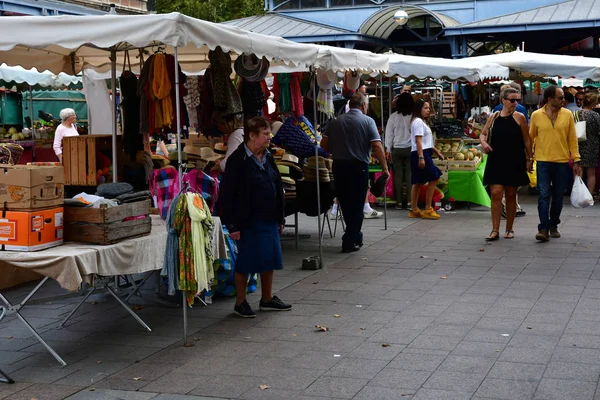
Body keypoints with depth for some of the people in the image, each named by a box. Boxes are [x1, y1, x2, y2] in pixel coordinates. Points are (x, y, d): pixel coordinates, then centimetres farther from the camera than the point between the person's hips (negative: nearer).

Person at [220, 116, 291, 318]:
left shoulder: (267, 158, 10)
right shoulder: (237, 160, -14)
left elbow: (277, 189, 17)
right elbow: (228, 194, -15)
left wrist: (280, 218, 16)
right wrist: (233, 225, -16)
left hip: (268, 219, 7)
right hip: (248, 221, -7)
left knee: (269, 259, 13)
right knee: (245, 262, 2)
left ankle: (267, 299, 28)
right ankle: (240, 303, 16)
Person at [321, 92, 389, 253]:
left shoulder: (336, 121, 6)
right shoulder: (367, 121, -5)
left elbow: (324, 144, 4)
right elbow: (377, 146, -14)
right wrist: (385, 168, -9)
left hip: (338, 166, 4)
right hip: (358, 167, -4)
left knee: (346, 204, 15)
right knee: (356, 205, 5)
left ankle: (355, 237, 27)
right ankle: (350, 242, 5)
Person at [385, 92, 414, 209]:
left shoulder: (393, 117, -3)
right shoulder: (413, 117, -7)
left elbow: (389, 134, 3)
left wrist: (388, 149, 12)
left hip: (397, 149, 1)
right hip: (410, 148, -1)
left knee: (398, 175, 5)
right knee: (409, 175, 3)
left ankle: (399, 202, 6)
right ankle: (409, 201, 1)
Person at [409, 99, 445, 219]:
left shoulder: (422, 122, 20)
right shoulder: (418, 122, -11)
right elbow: (418, 141, -19)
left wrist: (436, 151, 26)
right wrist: (421, 157, -25)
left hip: (422, 154, 10)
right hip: (421, 154, -10)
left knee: (418, 182, 10)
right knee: (433, 179, -9)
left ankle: (414, 210, 12)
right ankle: (428, 209, -7)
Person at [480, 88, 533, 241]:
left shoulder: (519, 117, -1)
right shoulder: (494, 117, 5)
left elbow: (526, 140, 1)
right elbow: (483, 134, 17)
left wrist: (529, 159, -1)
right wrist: (483, 142, -5)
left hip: (514, 162, -1)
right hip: (496, 161, 1)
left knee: (511, 195, 8)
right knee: (496, 193, -8)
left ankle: (509, 229, 19)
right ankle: (495, 230, -5)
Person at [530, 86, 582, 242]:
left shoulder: (568, 115, 2)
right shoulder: (536, 115, 0)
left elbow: (572, 139, 4)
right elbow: (531, 137, 8)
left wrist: (576, 160, 1)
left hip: (562, 163, 2)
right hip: (543, 162, -1)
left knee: (558, 197, 8)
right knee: (544, 195, -8)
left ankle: (553, 226, 23)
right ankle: (543, 229, -10)